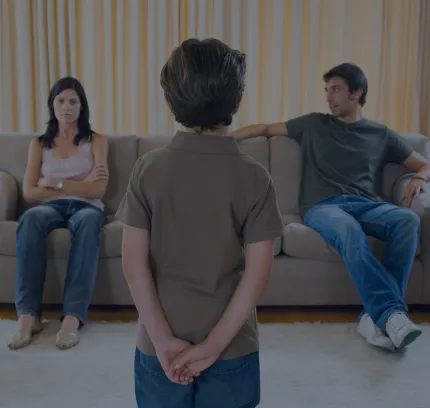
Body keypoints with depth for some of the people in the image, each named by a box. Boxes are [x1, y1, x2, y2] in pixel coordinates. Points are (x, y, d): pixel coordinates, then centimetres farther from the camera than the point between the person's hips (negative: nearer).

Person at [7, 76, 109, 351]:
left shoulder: (96, 141, 13)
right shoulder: (39, 144, 17)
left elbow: (98, 189, -2)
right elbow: (29, 193, 3)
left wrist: (56, 182, -6)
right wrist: (80, 185, -4)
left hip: (86, 207, -1)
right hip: (51, 207, 1)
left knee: (88, 221, -40)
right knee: (30, 218, -37)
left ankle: (73, 317, -48)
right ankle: (28, 315, -41)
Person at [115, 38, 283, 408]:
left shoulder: (148, 169, -9)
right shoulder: (254, 177, -12)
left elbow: (134, 263, -11)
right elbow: (258, 272, -14)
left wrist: (163, 339, -8)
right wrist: (214, 344, -10)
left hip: (160, 344, 1)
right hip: (232, 347, -1)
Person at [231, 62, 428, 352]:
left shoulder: (381, 134, 21)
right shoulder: (314, 124, 20)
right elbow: (266, 129, 27)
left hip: (366, 205, 2)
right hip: (323, 206, -2)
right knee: (349, 229, -40)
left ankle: (377, 314, -35)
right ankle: (391, 313, -45)